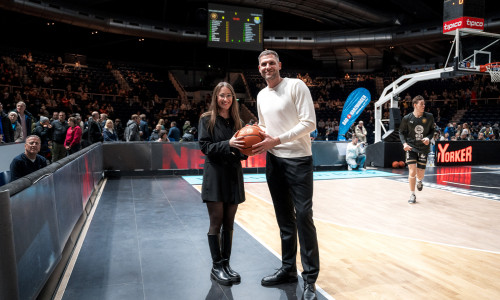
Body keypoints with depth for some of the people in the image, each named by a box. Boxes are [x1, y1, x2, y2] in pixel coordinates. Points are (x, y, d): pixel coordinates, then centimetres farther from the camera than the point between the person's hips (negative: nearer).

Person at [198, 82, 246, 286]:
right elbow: (205, 146, -9)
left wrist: (244, 149, -11)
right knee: (216, 222, 1)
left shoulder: (237, 121, 10)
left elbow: (242, 151, 11)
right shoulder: (207, 119, -1)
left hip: (234, 174, 4)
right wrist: (227, 144, -21)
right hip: (215, 175, -4)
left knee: (229, 223, 9)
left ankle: (226, 264, 21)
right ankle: (216, 267, 13)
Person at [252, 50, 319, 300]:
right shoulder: (261, 96, 12)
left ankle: (310, 279, 6)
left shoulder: (296, 86, -8)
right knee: (284, 217, 13)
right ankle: (288, 269, 25)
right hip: (273, 161, 7)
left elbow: (309, 123, -15)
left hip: (297, 159, -6)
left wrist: (277, 140, -21)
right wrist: (258, 140, -1)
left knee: (303, 216, -5)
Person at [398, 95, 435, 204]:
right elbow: (401, 132, 3)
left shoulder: (429, 117, -4)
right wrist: (404, 143, -12)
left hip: (423, 148, 2)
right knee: (412, 171, -12)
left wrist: (428, 138, -12)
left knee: (420, 174, 5)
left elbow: (432, 130, 9)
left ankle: (419, 181, 45)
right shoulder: (407, 118, -8)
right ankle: (412, 195, 4)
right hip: (411, 147, -2)